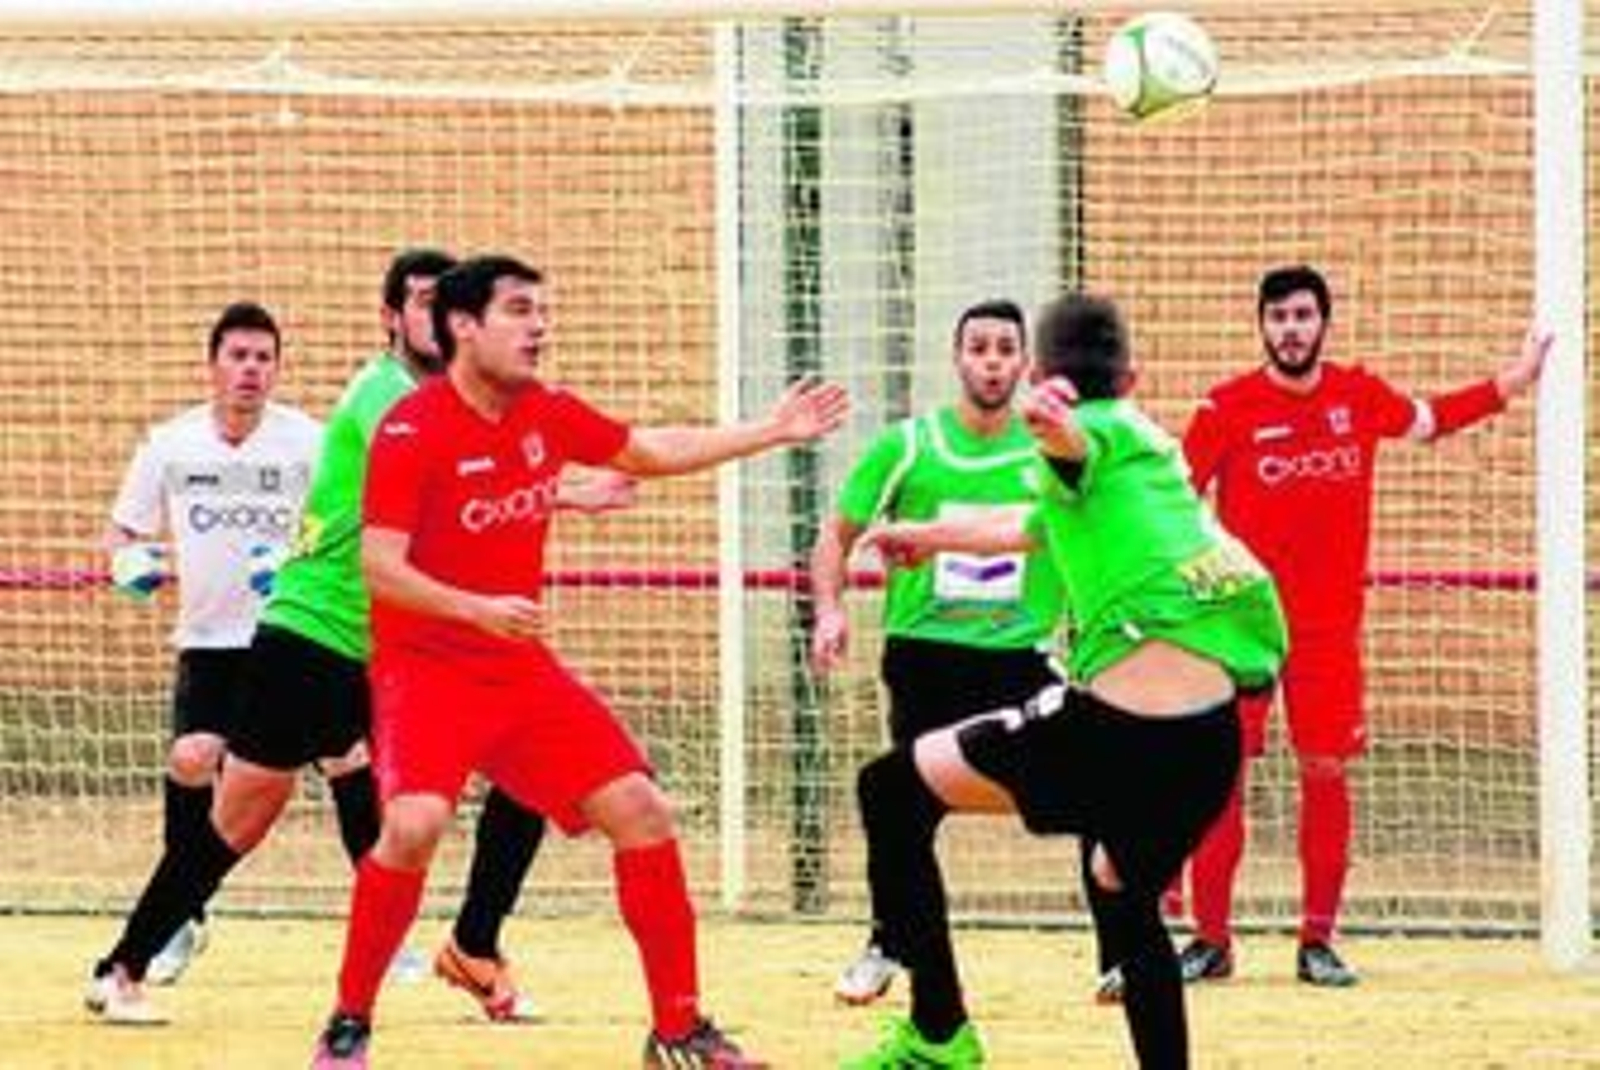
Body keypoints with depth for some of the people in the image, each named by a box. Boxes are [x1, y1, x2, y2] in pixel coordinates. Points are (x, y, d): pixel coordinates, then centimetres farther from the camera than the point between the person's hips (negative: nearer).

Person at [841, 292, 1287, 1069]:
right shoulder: (1149, 445, 26)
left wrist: (1051, 421, -52)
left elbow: (1073, 434, -27)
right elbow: (1029, 527, 47)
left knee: (893, 790, 8)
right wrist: (926, 536, 64)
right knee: (1123, 898, 33)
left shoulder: (1097, 433, 2)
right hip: (1211, 737, 8)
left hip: (1114, 728, -8)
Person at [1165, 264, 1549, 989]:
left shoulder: (1360, 396, 5)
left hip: (1328, 625, 2)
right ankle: (1210, 939, 3)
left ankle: (1318, 942, 9)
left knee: (1326, 773, 1)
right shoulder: (1229, 408, -4)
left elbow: (1429, 420, 25)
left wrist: (1511, 384, 23)